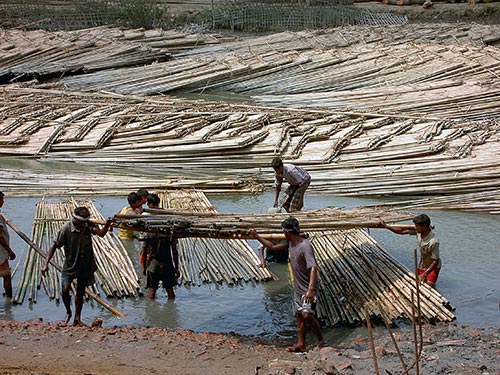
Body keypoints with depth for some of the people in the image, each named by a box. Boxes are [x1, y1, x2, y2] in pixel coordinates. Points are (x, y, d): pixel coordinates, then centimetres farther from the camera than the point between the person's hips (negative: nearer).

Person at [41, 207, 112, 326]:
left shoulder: (88, 225, -9)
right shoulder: (66, 229, -17)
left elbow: (101, 233, -24)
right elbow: (54, 246, -13)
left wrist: (107, 224, -46)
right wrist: (46, 264, -19)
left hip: (85, 265, 3)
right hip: (70, 264, -2)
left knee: (80, 291, 12)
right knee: (65, 290, -12)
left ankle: (77, 318, 24)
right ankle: (68, 312, 17)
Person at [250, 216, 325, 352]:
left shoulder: (305, 246, -25)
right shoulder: (290, 243, 3)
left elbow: (313, 267, -34)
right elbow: (272, 246, 18)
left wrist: (311, 290, -44)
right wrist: (256, 236, 15)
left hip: (308, 288, -9)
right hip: (298, 287, 9)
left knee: (307, 315, -17)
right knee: (300, 315, 14)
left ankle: (322, 342, -4)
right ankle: (301, 344, 23)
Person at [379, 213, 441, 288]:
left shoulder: (434, 242, -34)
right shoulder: (418, 231, -16)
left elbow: (436, 261, -27)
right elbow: (402, 231, -5)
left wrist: (424, 274, -32)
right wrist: (385, 226, -5)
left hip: (432, 267, -6)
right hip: (422, 265, 6)